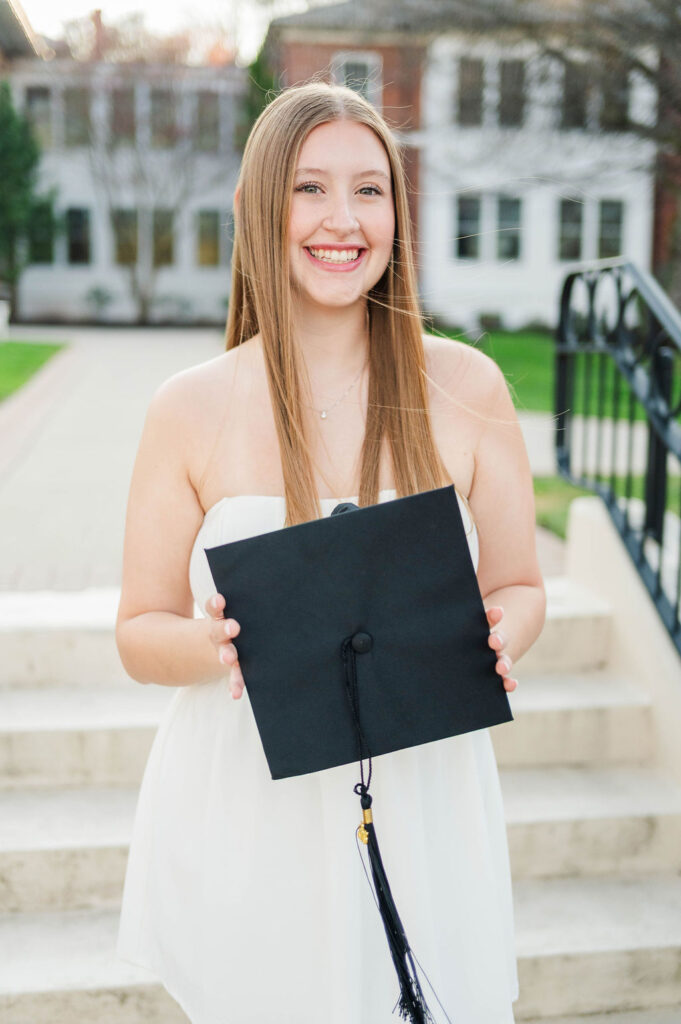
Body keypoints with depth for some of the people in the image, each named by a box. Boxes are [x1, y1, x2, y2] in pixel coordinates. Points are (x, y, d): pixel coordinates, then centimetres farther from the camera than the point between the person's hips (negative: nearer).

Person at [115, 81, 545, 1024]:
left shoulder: (465, 388, -3)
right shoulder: (190, 411, -5)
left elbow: (520, 588, 6)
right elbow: (140, 634, 1)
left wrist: (490, 647, -16)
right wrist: (217, 646, -20)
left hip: (423, 809, 1)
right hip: (246, 815, 0)